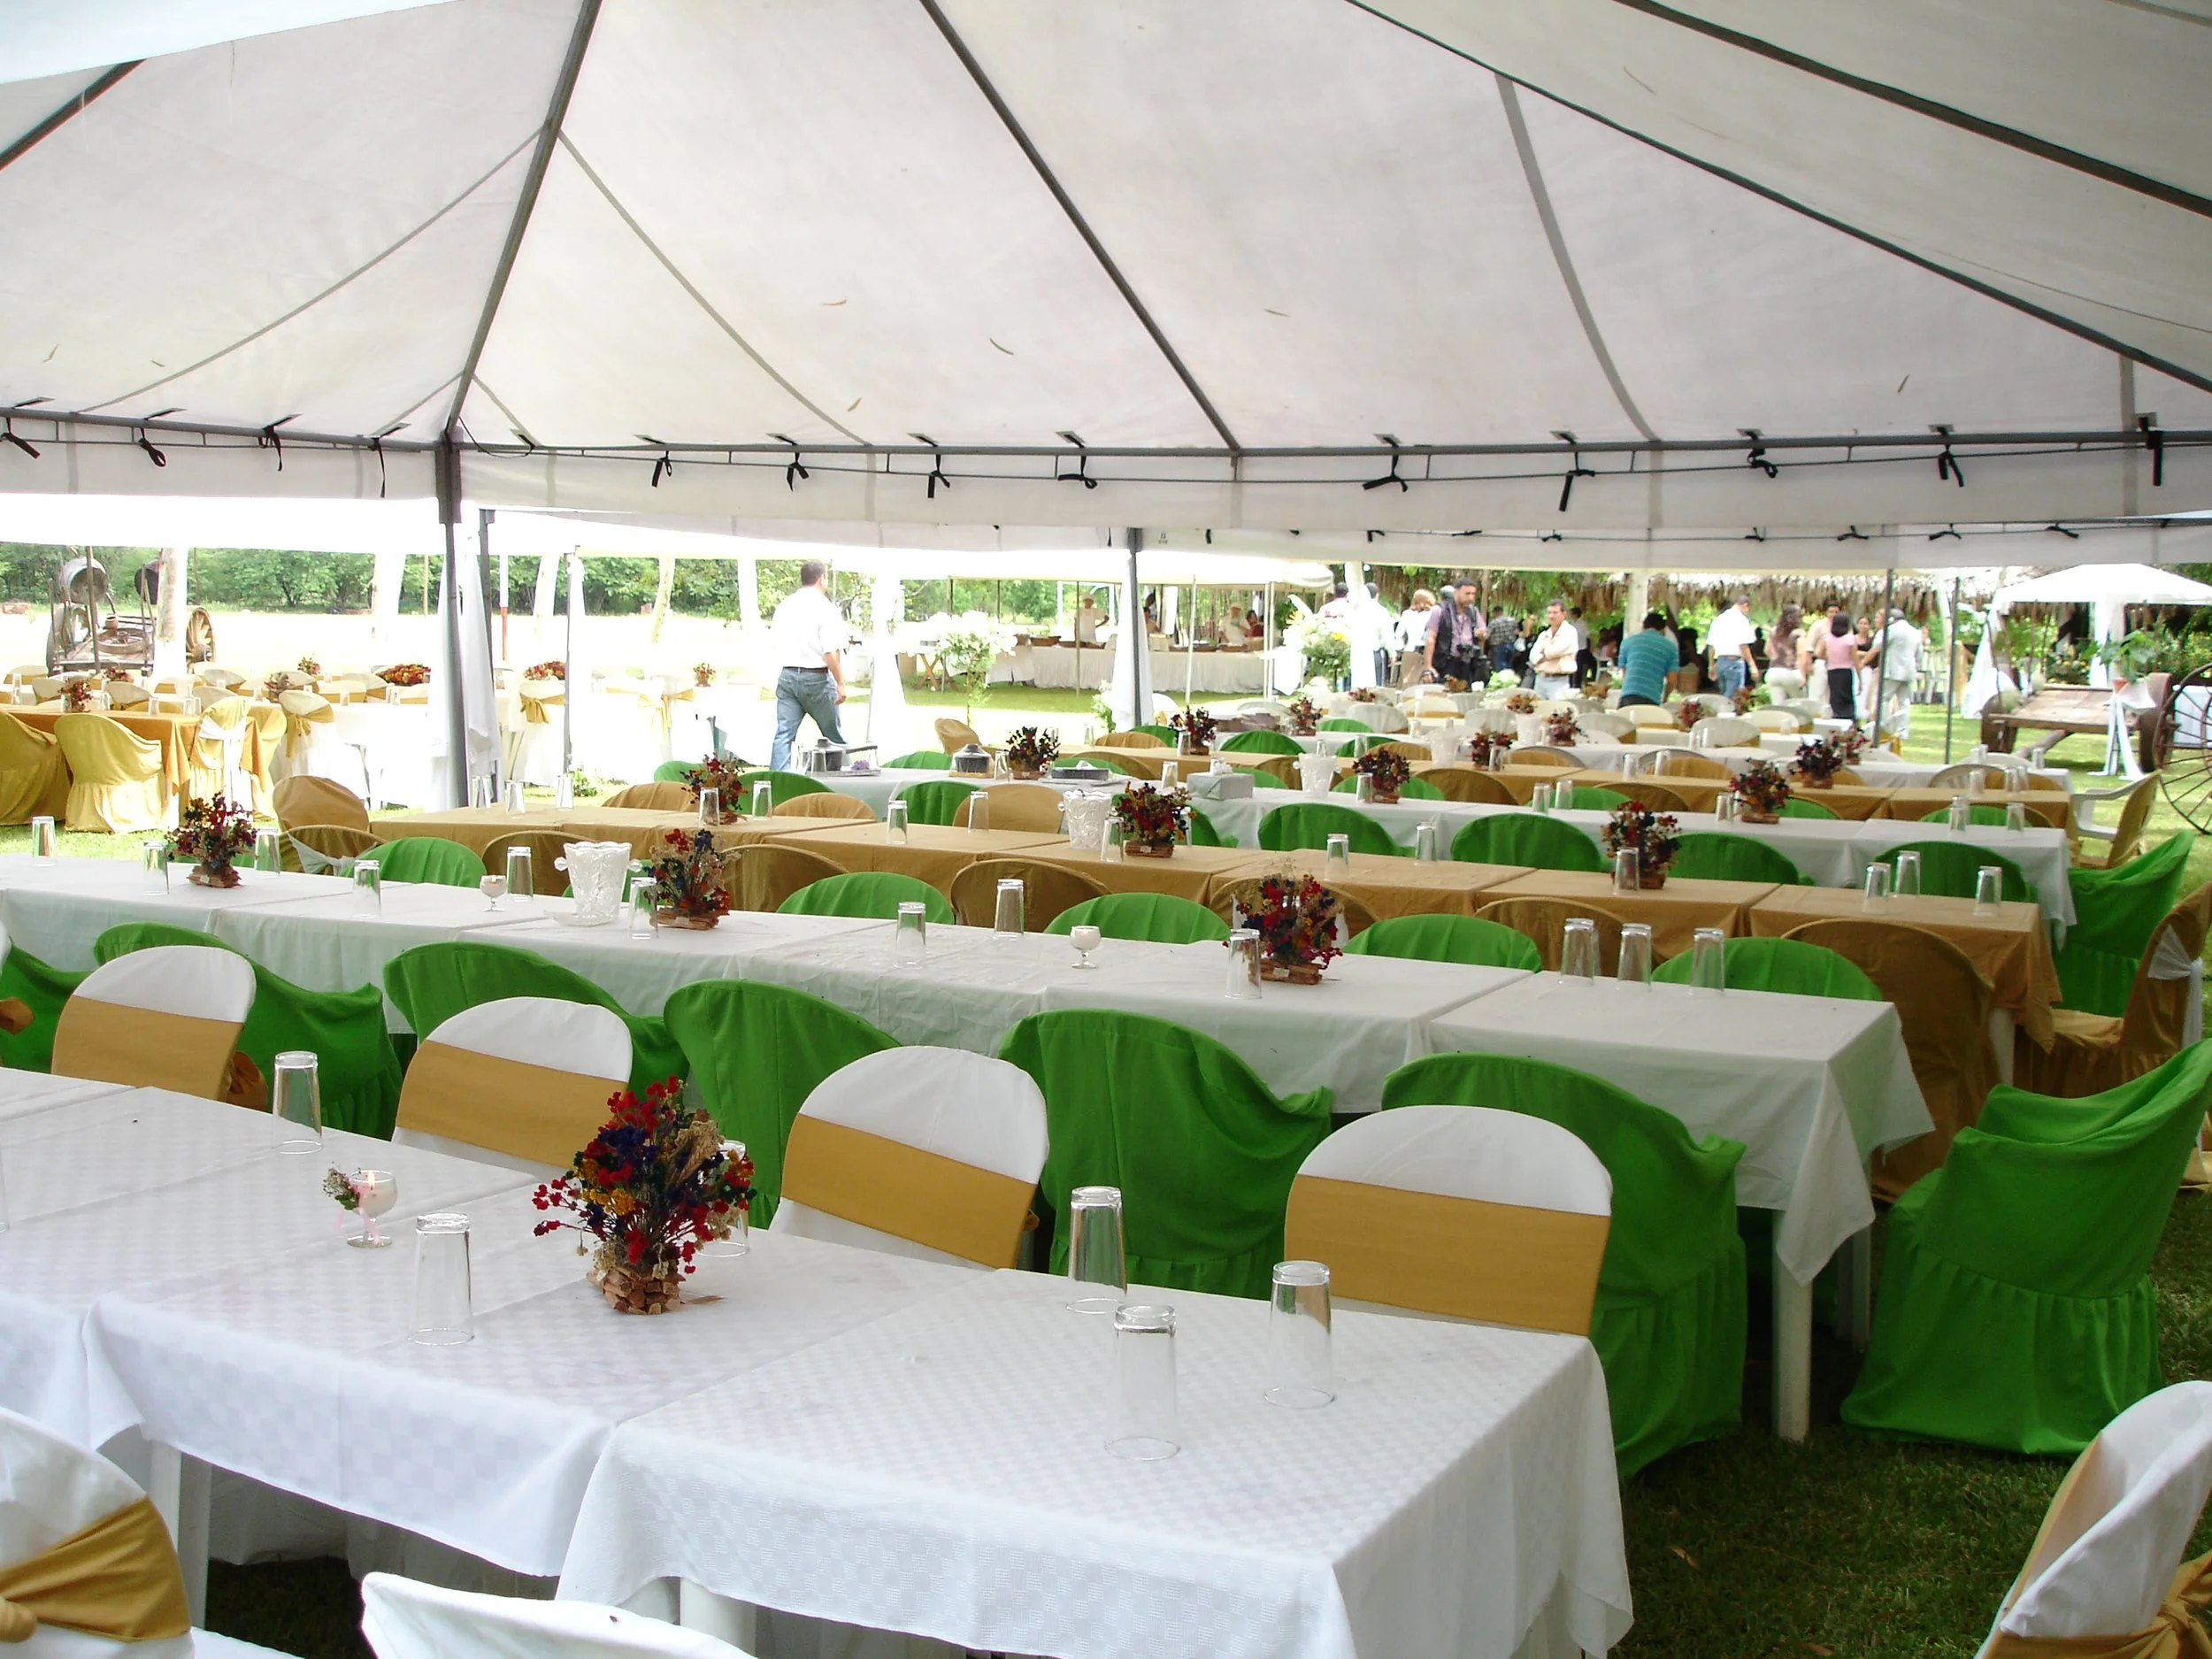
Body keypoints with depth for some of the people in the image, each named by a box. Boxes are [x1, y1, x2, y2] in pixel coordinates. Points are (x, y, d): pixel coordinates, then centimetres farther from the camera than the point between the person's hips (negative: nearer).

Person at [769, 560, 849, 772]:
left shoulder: (784, 607, 7)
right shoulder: (826, 609, -11)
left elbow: (773, 645, 14)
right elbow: (831, 652, -17)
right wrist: (840, 683, -12)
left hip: (786, 675, 5)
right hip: (816, 677, -4)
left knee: (783, 734, 2)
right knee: (834, 736, 10)